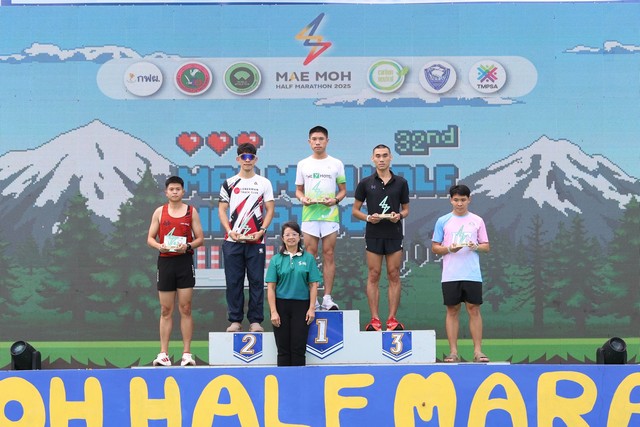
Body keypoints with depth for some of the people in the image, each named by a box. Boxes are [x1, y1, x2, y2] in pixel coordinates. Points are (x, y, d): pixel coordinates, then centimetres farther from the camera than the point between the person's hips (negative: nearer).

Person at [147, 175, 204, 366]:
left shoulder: (191, 211, 6)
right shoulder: (160, 212, 9)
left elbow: (200, 238, 6)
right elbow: (150, 238, 10)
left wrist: (188, 246, -13)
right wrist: (160, 246, -11)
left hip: (185, 260, -1)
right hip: (165, 261, 1)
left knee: (185, 309, -2)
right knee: (166, 310, 3)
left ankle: (187, 353, 1)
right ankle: (163, 354, 5)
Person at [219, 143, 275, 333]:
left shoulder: (264, 183, 8)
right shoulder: (229, 183, 10)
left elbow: (270, 209, 6)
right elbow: (222, 210, 7)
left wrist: (262, 230, -9)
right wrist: (229, 231, -7)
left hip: (256, 241, -1)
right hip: (232, 241, 1)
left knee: (256, 281, -1)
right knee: (233, 281, 1)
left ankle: (255, 320, 4)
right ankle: (235, 320, 7)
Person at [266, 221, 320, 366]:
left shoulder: (308, 258, 3)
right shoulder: (276, 259, 4)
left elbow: (313, 285, 3)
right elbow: (271, 287, 1)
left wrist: (312, 308, -5)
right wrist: (273, 311, -6)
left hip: (301, 305, 0)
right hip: (281, 305, 1)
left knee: (298, 348, 0)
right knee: (283, 349, 3)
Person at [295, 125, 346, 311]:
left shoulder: (336, 163, 7)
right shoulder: (303, 164, 10)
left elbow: (343, 190, 10)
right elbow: (298, 190, 14)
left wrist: (335, 199, -11)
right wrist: (302, 198, -8)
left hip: (330, 214, -1)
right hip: (309, 215, 1)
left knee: (328, 255, -1)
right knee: (310, 255, -1)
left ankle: (327, 297, 1)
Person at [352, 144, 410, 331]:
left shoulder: (401, 182, 5)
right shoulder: (365, 183, 3)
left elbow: (406, 209, 11)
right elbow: (355, 210, 7)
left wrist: (399, 215, -10)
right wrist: (368, 217, -12)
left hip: (394, 235, 1)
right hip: (373, 235, -1)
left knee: (394, 276, 1)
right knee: (373, 276, 0)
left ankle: (392, 319, 6)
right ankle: (375, 319, 4)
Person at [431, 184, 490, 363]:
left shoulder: (477, 221, 7)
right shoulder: (443, 221, 5)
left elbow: (486, 246, 10)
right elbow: (435, 247, 6)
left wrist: (476, 246, -12)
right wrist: (449, 249, -13)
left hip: (472, 274, 0)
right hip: (450, 275, 0)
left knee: (474, 309, -1)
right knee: (452, 310, 2)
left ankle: (478, 351, 3)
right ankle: (453, 352, 7)